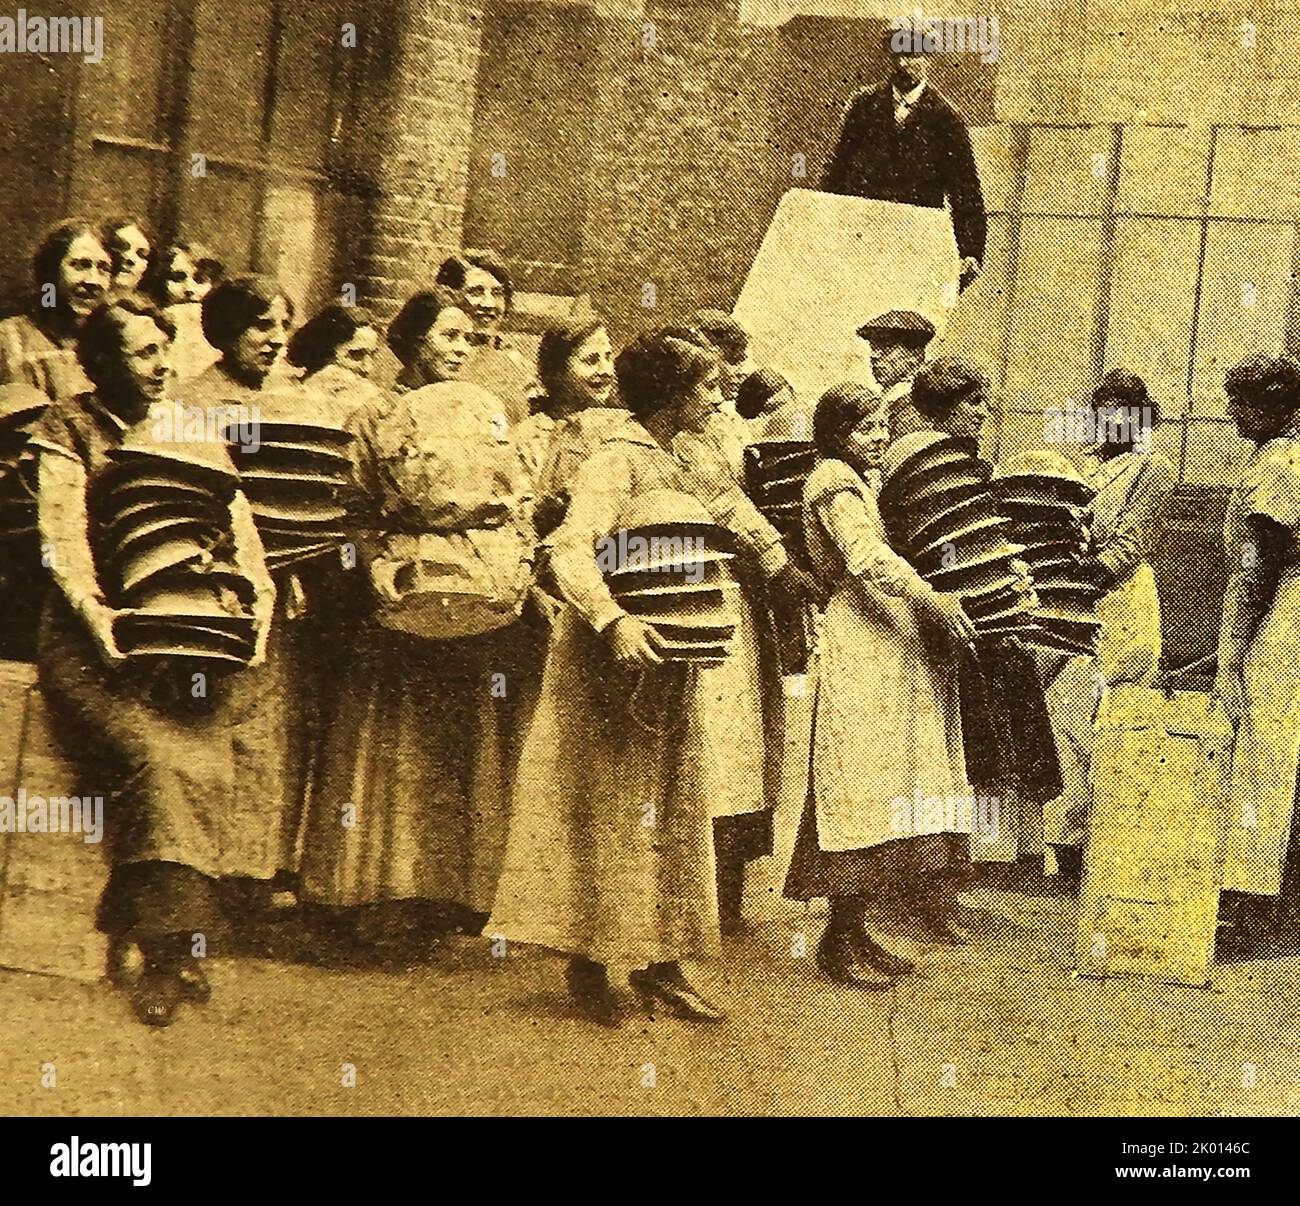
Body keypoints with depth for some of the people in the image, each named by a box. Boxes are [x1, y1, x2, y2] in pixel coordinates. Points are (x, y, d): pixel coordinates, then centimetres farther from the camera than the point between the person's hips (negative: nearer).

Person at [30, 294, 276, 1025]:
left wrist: (256, 604, -7)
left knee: (211, 754, -20)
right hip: (99, 640, -3)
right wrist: (100, 619, -21)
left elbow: (239, 531, 10)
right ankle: (172, 951, -18)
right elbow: (64, 541, -5)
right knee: (166, 756, -26)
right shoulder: (67, 431, 6)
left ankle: (161, 944, -7)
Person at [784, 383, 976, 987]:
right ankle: (843, 942, -4)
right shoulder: (834, 480, -7)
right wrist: (934, 600, -24)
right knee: (862, 784, -9)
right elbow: (867, 558, -19)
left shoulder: (871, 480, 22)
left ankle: (864, 930, 16)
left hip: (895, 643, 10)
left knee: (888, 784, 9)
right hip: (860, 648, -10)